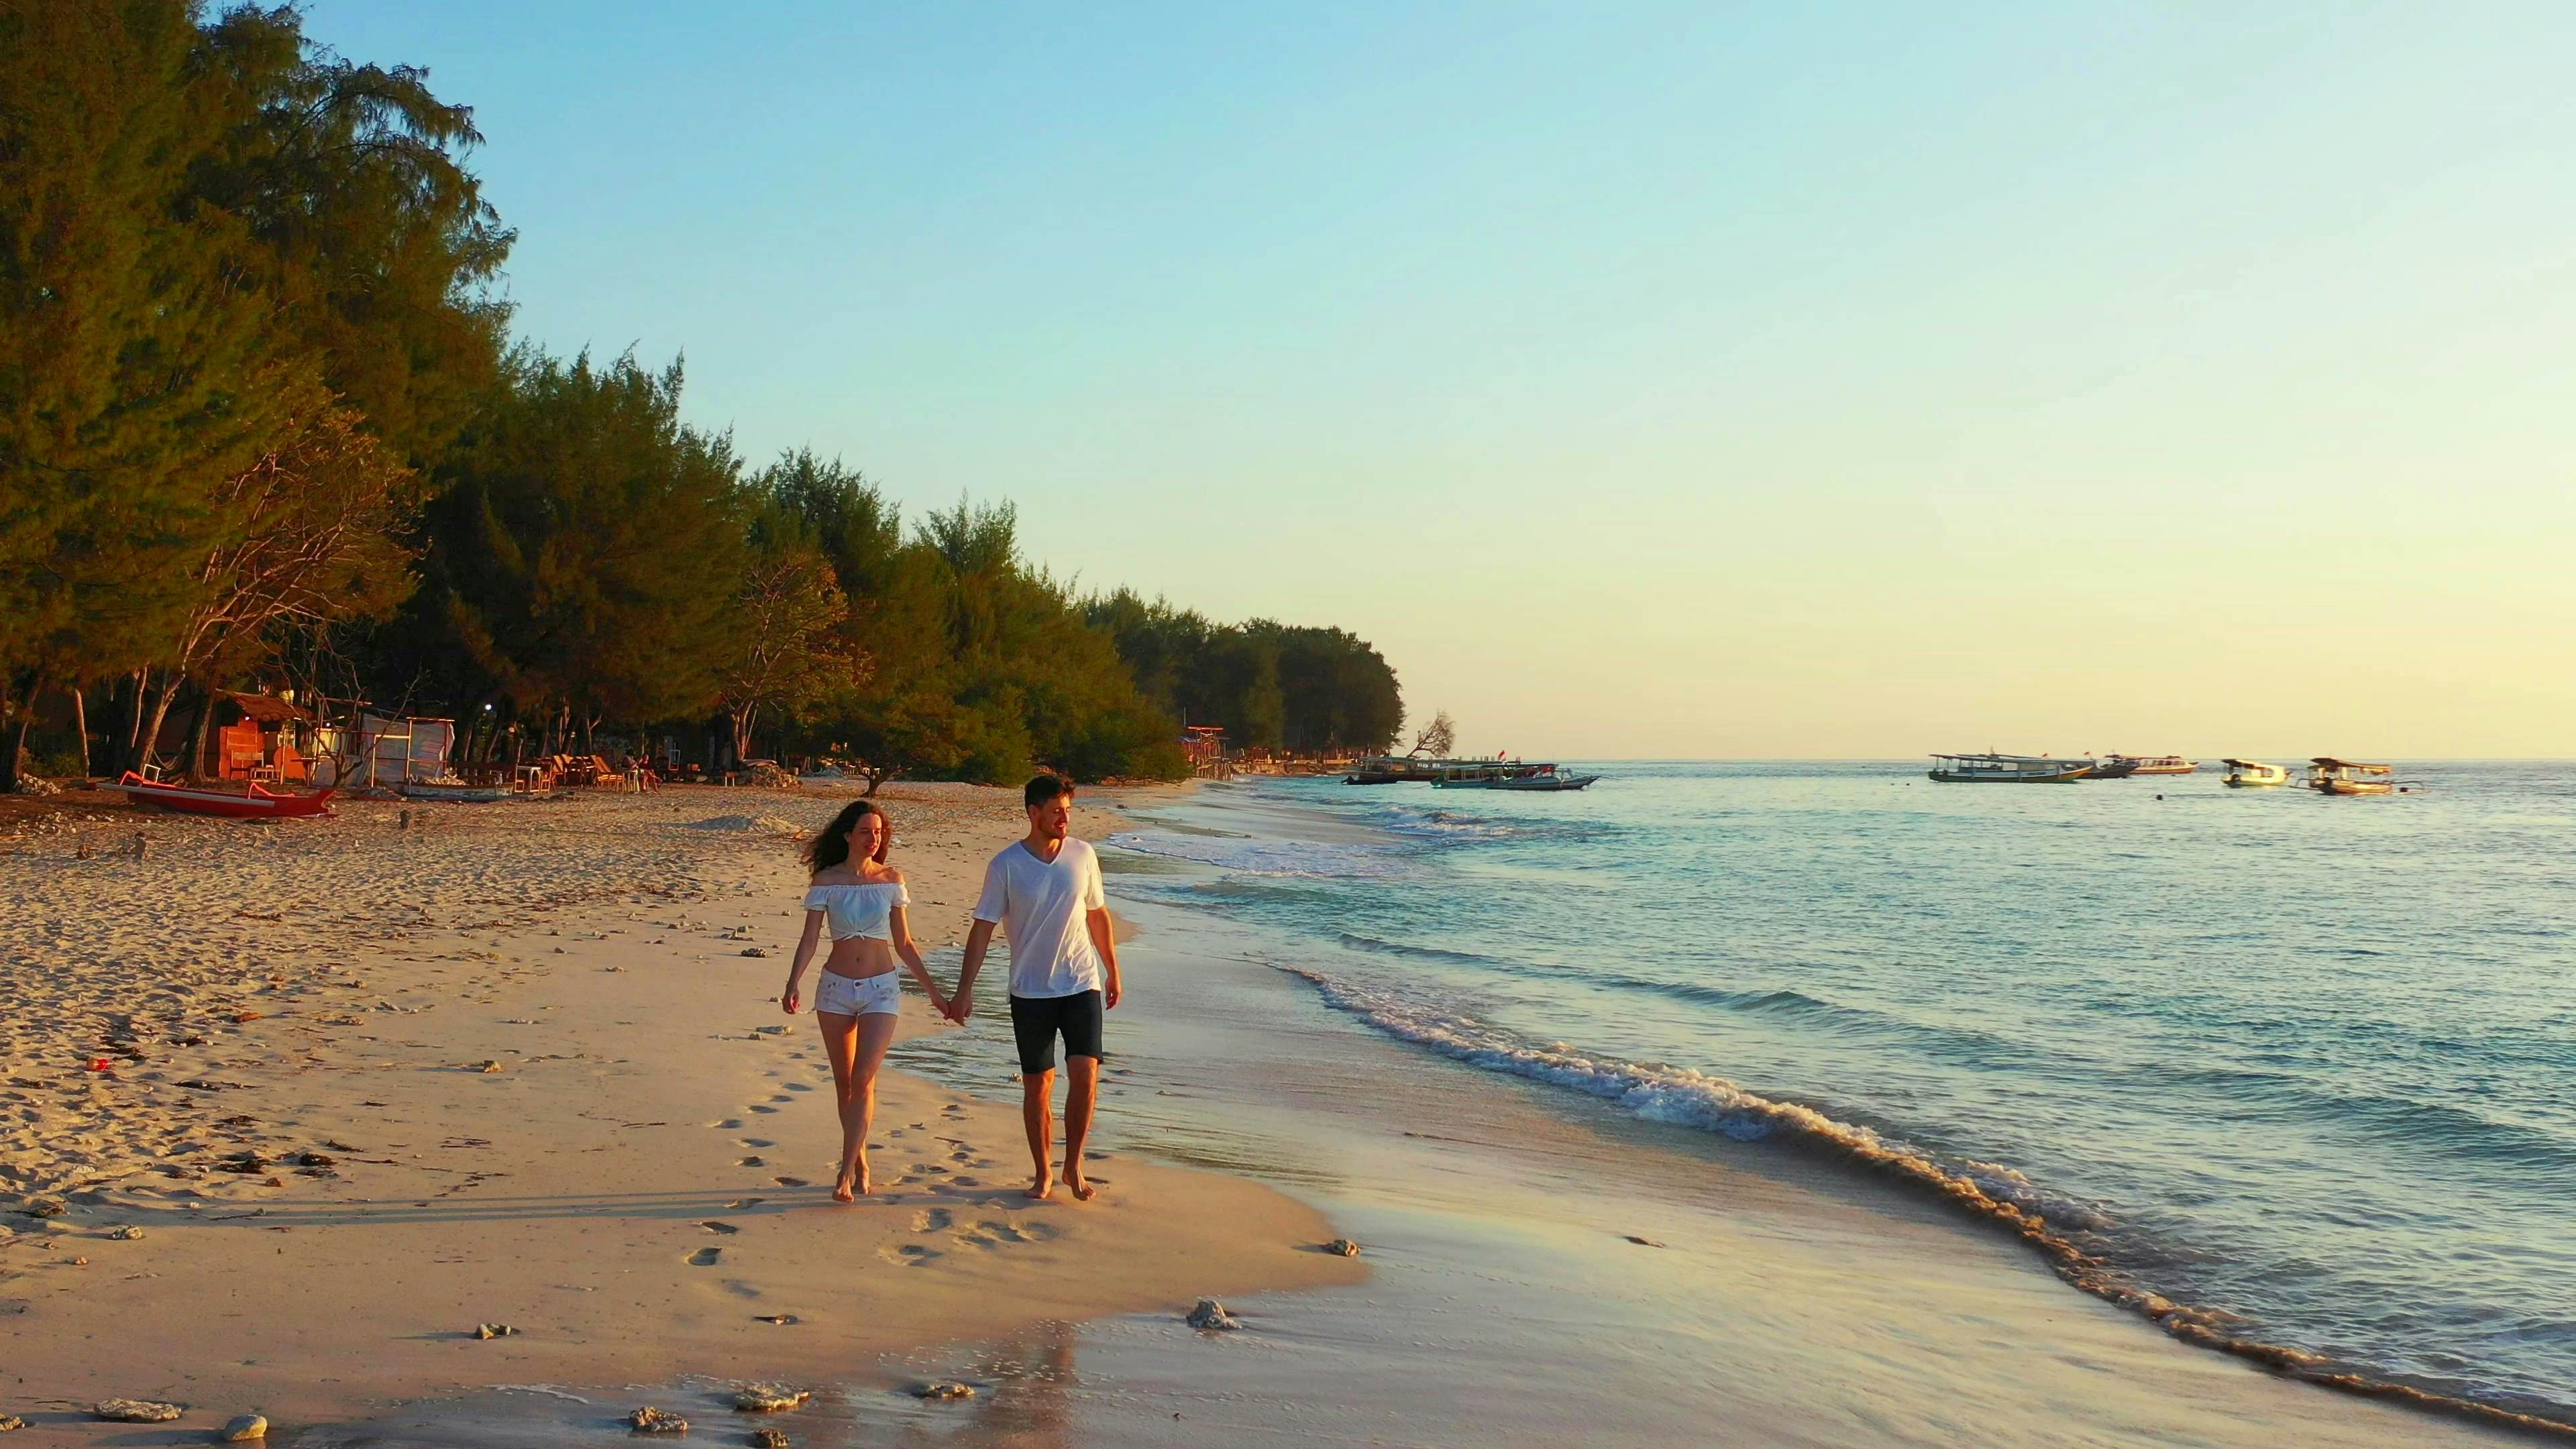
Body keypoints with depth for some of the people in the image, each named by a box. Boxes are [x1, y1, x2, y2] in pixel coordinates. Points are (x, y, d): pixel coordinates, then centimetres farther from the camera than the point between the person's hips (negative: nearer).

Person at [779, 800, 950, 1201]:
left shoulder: (892, 879, 2)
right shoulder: (826, 881, -1)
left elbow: (904, 943, 8)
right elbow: (809, 940, -4)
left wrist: (933, 990, 7)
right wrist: (792, 986, -18)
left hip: (881, 988, -1)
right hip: (836, 987, 1)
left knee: (863, 1079, -11)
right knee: (844, 1082, 8)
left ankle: (846, 1173, -11)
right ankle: (861, 1164, 24)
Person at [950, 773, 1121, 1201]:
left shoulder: (1083, 855, 1)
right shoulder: (1006, 866, -7)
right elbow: (983, 927, -5)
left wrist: (1113, 970, 18)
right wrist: (965, 988, -10)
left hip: (1082, 984, 1)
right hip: (1031, 991, -1)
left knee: (1085, 1073, -11)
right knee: (1037, 1084, 5)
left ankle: (1073, 1165, 7)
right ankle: (1043, 1174, 20)